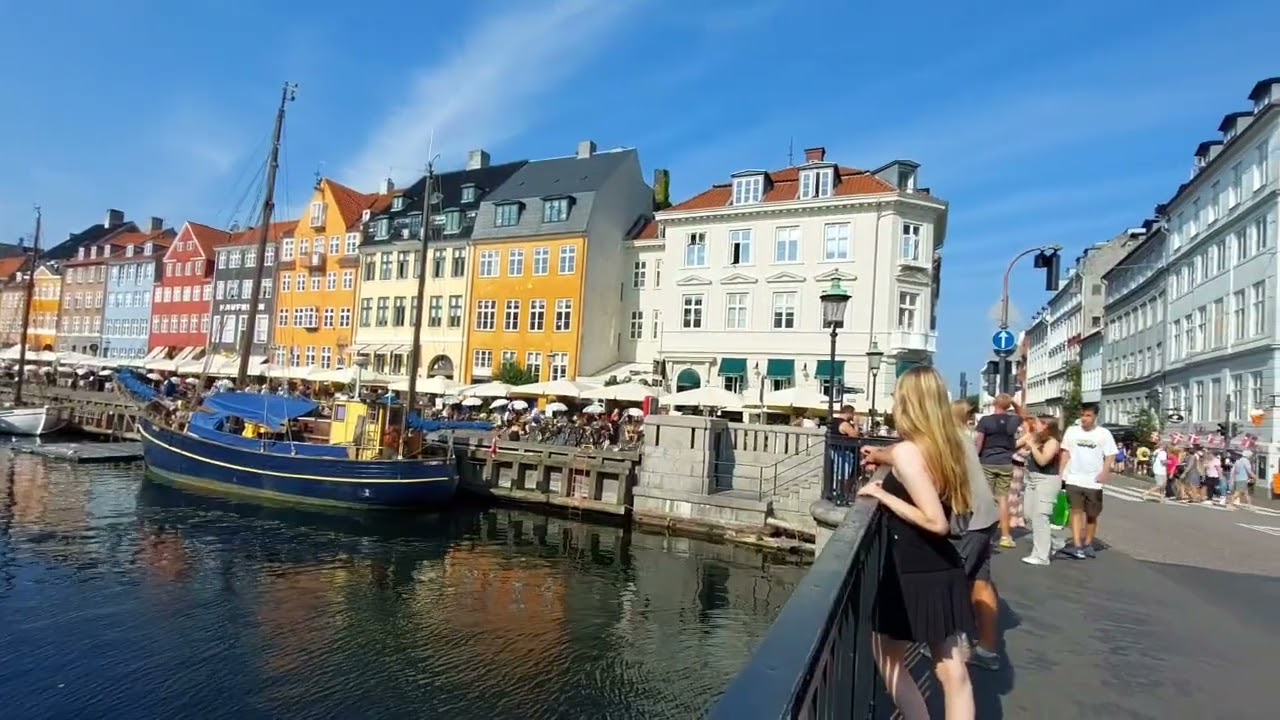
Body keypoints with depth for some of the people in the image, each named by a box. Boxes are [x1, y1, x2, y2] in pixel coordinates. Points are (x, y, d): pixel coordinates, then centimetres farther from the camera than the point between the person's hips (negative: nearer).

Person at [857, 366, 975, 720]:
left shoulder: (906, 451, -19)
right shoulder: (946, 445, 3)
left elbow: (936, 522, -24)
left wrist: (881, 494, -13)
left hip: (914, 575, -7)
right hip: (943, 571, 7)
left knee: (887, 657, 15)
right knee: (952, 671, 12)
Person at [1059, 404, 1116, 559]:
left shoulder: (1104, 433, -2)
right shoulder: (1072, 430, 3)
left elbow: (1110, 455, -3)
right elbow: (1066, 453, 7)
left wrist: (1105, 472, -20)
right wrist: (1061, 473, 2)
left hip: (1094, 481, 0)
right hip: (1074, 479, 0)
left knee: (1092, 515, 11)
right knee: (1076, 511, -6)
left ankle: (1088, 545, 26)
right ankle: (1077, 546, -11)